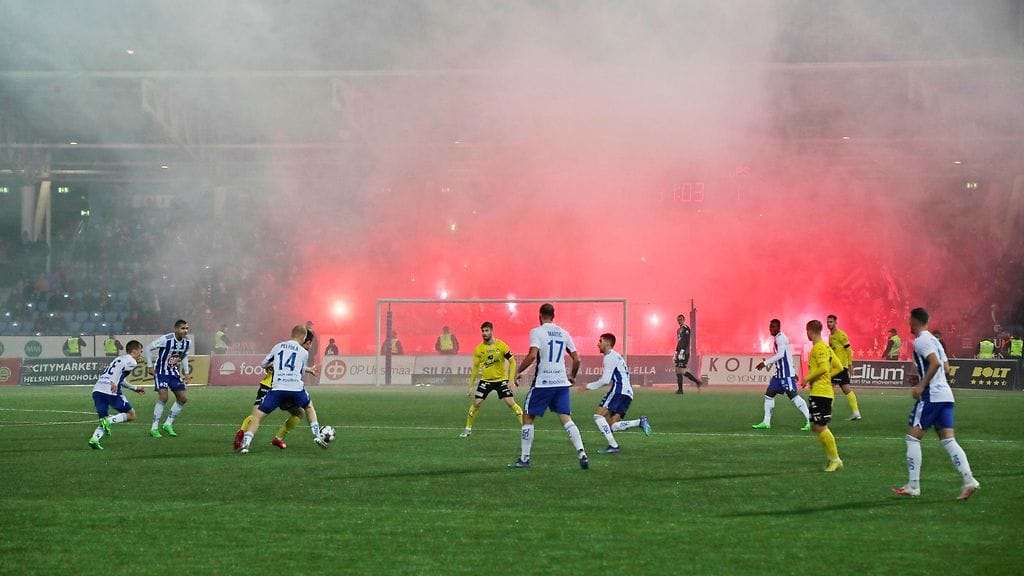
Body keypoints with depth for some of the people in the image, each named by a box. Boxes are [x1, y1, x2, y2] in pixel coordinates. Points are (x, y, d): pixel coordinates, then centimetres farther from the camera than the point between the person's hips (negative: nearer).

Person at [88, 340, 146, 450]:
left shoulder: (120, 358, 31)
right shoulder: (131, 362, 4)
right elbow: (118, 367, -17)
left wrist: (134, 388, 46)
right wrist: (113, 383, -26)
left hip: (97, 389, 8)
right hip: (110, 391, -7)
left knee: (104, 419, 12)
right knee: (131, 415, 8)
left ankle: (94, 439, -15)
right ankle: (109, 421, -14)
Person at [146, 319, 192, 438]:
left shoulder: (187, 342, -5)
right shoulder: (166, 340, -24)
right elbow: (148, 348, -13)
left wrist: (186, 372, 9)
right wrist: (150, 366, -12)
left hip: (174, 372, 7)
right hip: (161, 371, -7)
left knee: (183, 398, 1)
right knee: (163, 397, -20)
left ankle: (168, 424, 15)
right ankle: (154, 428, -11)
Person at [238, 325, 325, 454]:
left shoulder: (278, 346, 15)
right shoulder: (304, 352, 12)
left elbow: (263, 364, 24)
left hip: (277, 388, 0)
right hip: (296, 389, 0)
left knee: (257, 416, 5)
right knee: (309, 407, 32)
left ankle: (245, 444, -13)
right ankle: (316, 435, 19)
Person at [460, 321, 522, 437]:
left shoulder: (501, 346, -11)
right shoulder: (479, 349, -4)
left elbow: (512, 362, -4)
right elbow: (476, 368, 6)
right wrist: (471, 386, 6)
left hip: (501, 379, -2)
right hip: (485, 380, 2)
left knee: (511, 403, -12)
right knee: (476, 403, -5)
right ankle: (468, 429, 10)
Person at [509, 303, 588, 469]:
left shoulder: (537, 332, -5)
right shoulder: (563, 334, 11)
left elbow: (532, 355, -19)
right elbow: (576, 359, 12)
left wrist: (518, 371, -7)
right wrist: (573, 376, 29)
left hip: (542, 382, -4)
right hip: (562, 383, 4)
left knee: (528, 418, 9)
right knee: (566, 419, 2)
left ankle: (524, 459, 10)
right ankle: (582, 454, -14)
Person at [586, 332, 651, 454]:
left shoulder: (610, 356, -4)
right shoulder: (617, 356, 27)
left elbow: (605, 380, -11)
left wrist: (588, 386, -2)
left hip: (619, 391, -10)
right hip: (627, 393, 10)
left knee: (598, 415, -12)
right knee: (612, 426, 3)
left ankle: (613, 446, -19)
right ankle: (640, 422, -7)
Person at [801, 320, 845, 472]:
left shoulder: (818, 348, -13)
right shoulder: (825, 347, 16)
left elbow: (823, 368, -24)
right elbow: (838, 367, 19)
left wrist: (807, 379, -13)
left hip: (821, 392, -10)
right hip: (821, 392, 10)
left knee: (820, 427, -9)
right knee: (816, 427, 12)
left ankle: (835, 460, -7)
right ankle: (832, 458, 13)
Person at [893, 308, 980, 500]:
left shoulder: (921, 340, -9)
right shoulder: (933, 340, 20)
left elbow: (935, 362, -21)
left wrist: (921, 385, -19)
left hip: (931, 396, -9)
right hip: (945, 395, 9)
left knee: (913, 437, 0)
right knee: (948, 440, 4)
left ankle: (913, 486, -1)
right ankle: (969, 480, -10)